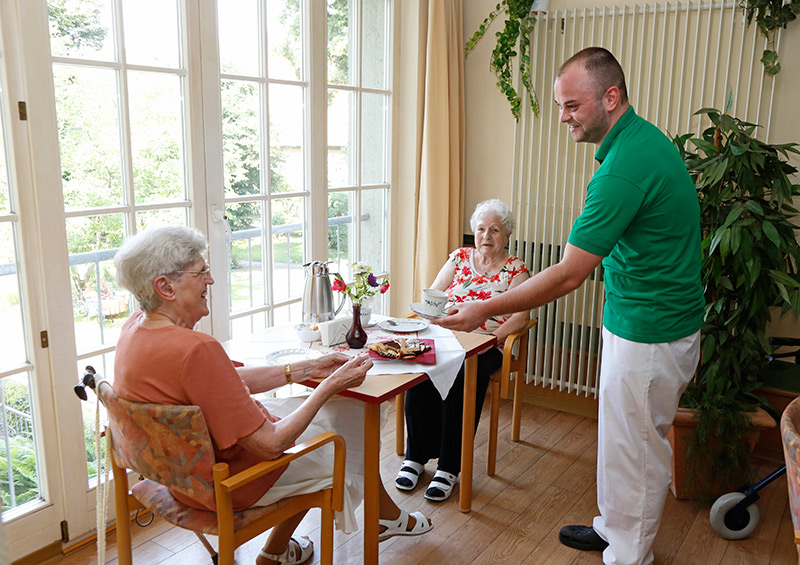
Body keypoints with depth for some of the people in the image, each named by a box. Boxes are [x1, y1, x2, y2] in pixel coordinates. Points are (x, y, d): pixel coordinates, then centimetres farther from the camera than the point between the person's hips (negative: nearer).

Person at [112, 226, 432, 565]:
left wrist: (307, 369, 0)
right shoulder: (196, 350, -35)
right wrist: (331, 386, -18)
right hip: (224, 483, -8)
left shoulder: (136, 327, -4)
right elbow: (269, 445, -28)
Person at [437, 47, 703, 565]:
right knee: (624, 439, 23)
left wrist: (487, 310, -21)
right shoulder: (645, 139, 6)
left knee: (635, 452, 7)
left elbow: (568, 275, -27)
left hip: (649, 337, -10)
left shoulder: (626, 165, -27)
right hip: (645, 323, 10)